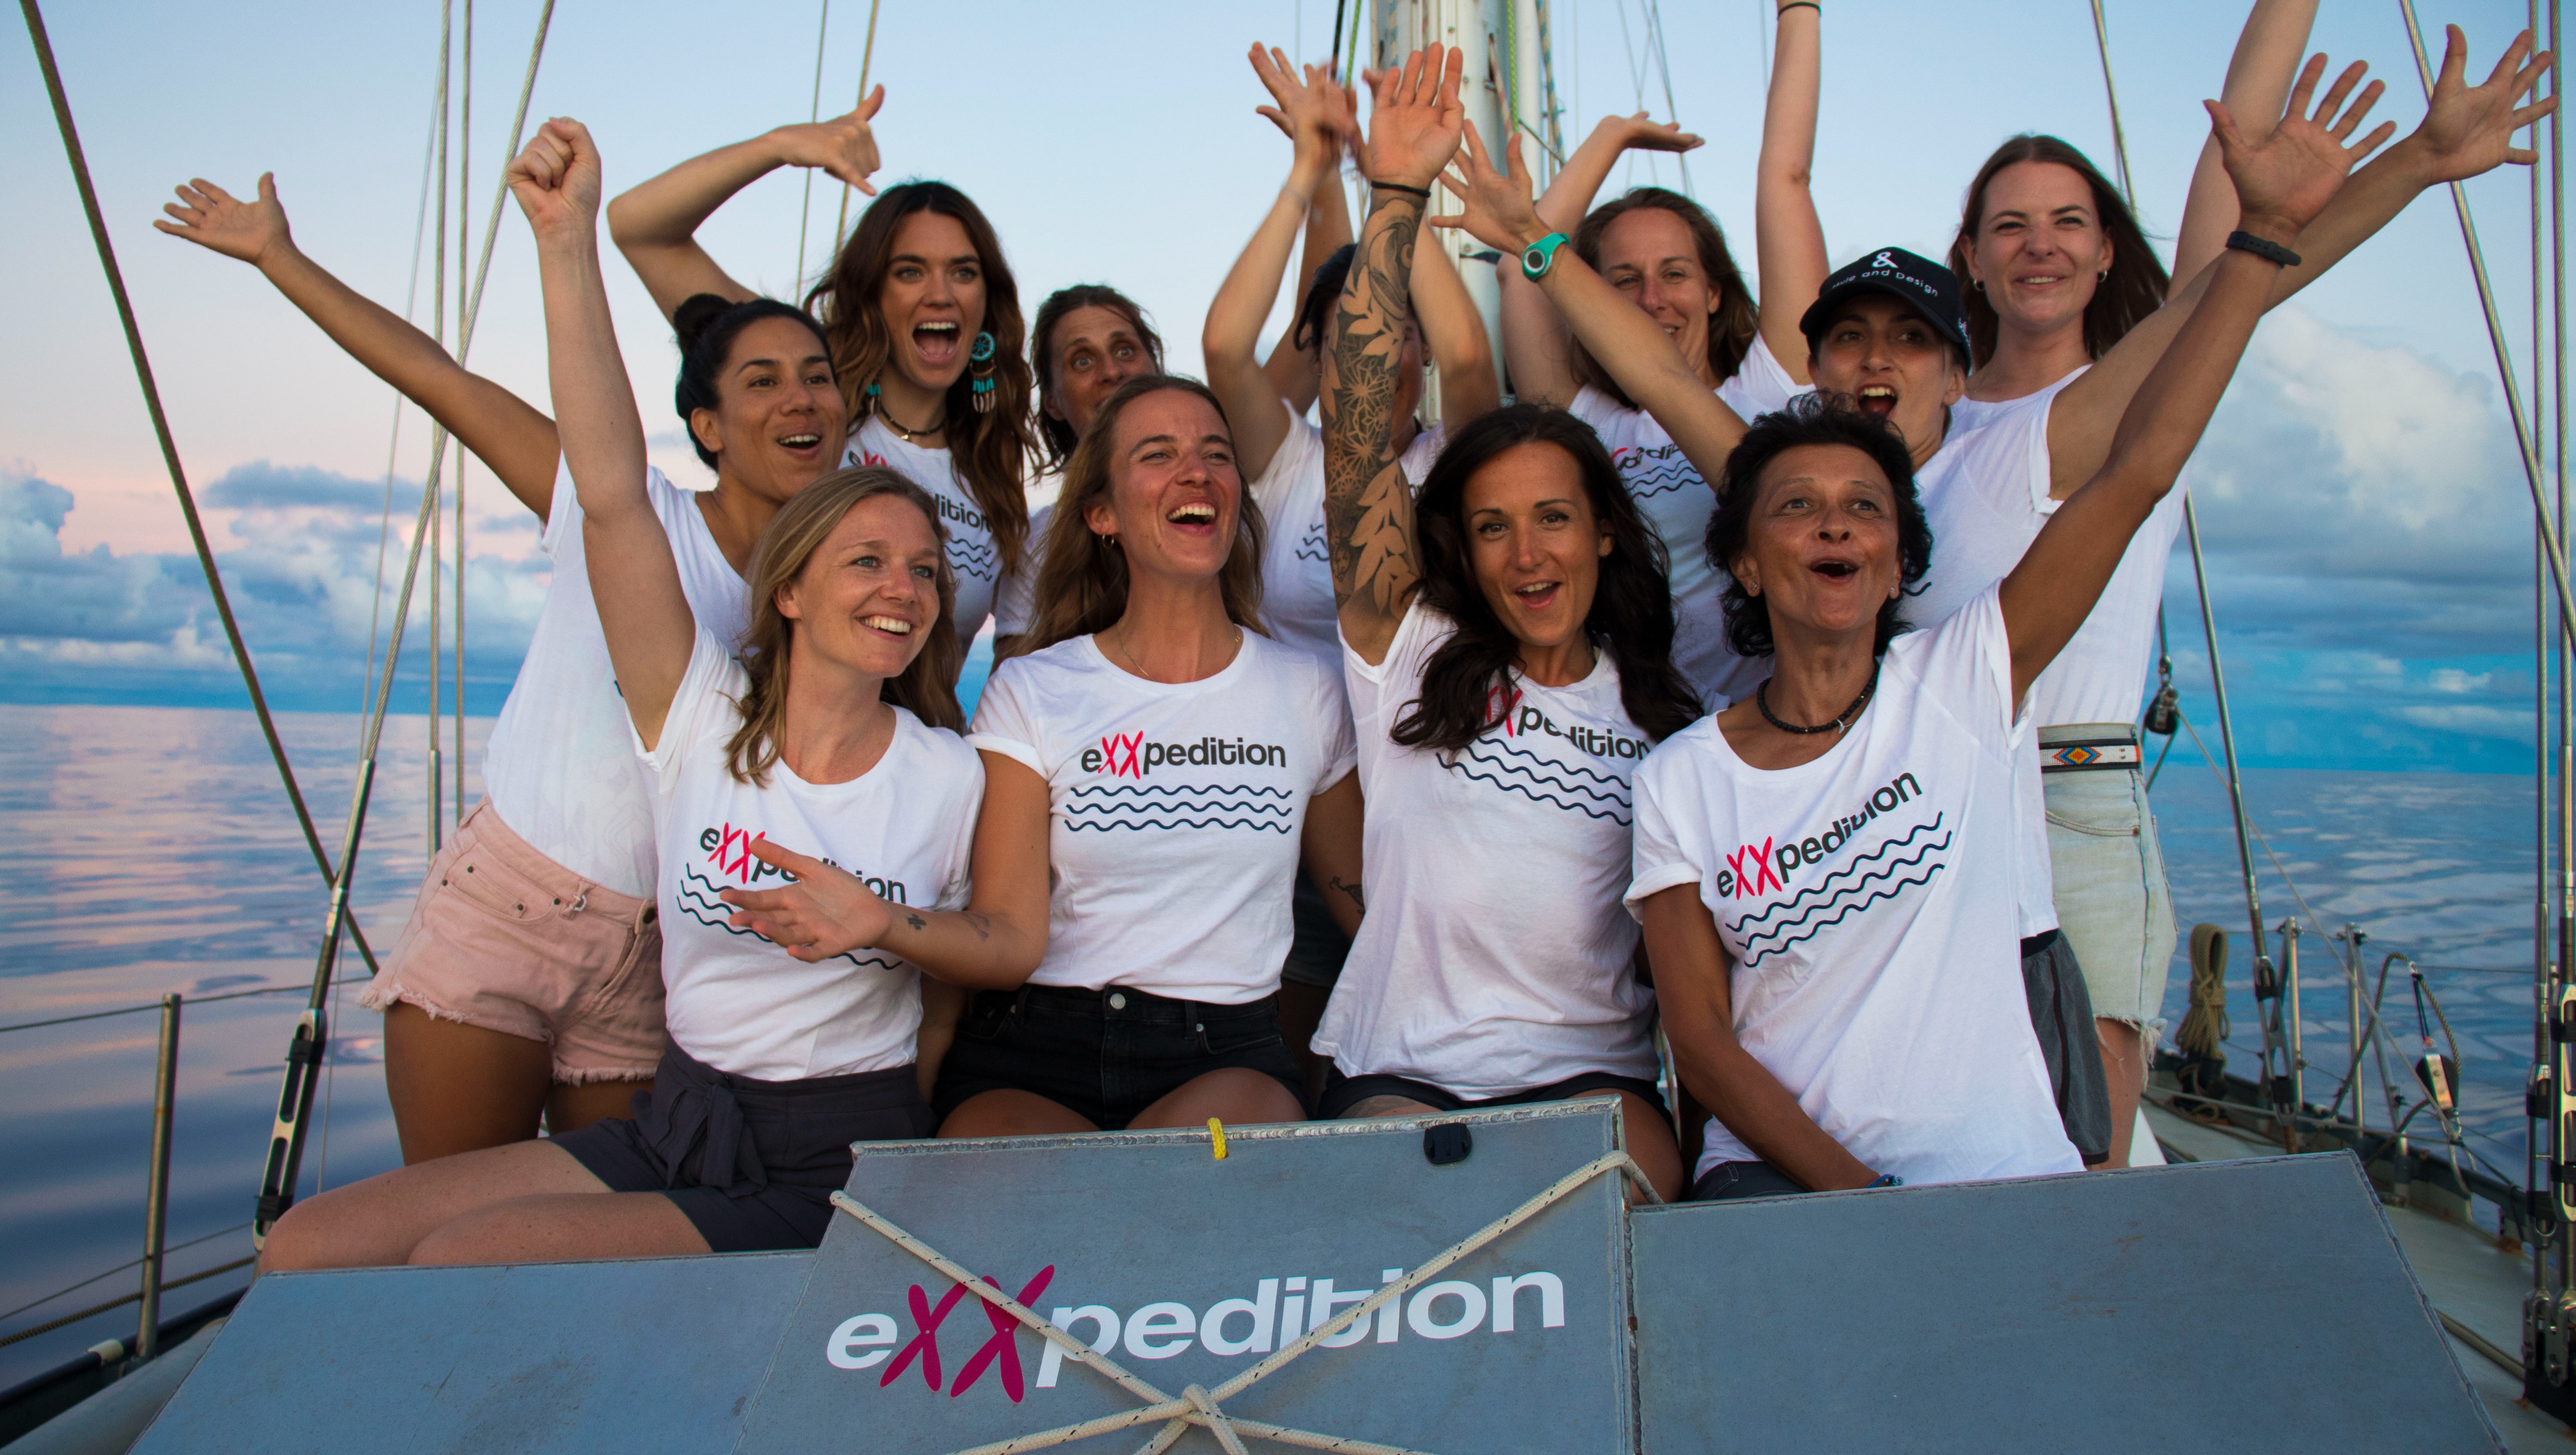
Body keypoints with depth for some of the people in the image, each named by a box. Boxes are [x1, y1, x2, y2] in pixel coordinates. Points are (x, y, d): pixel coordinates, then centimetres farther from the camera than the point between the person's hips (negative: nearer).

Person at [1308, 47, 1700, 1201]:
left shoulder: (1660, 714, 12)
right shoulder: (1411, 657, 5)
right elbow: (1355, 422, -4)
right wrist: (1394, 193, -7)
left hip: (1591, 1072, 2)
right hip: (1396, 1072, -1)